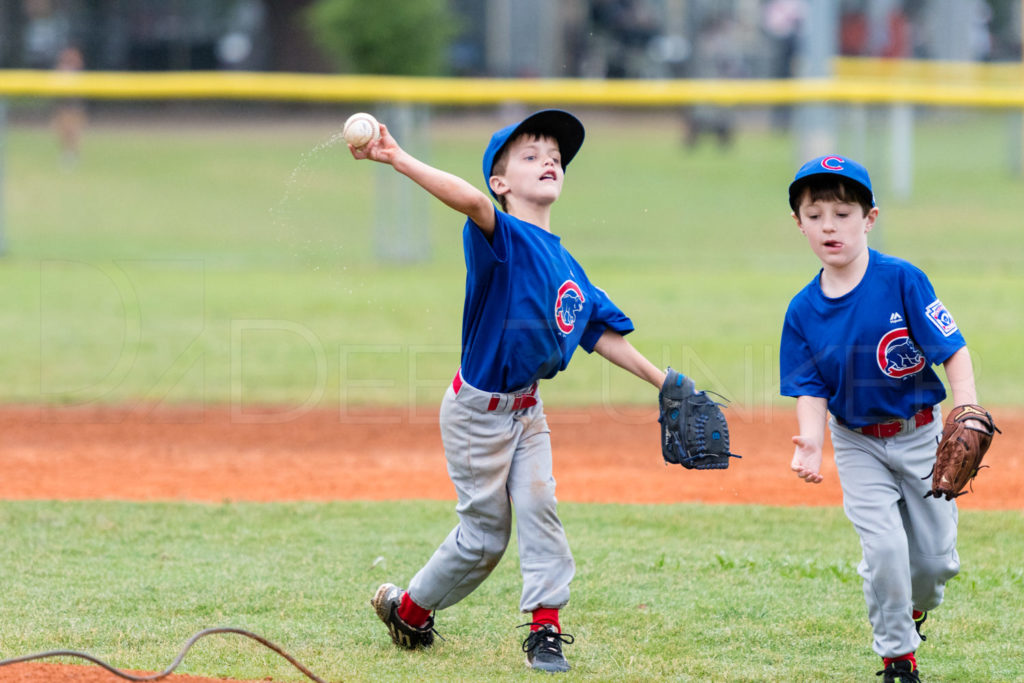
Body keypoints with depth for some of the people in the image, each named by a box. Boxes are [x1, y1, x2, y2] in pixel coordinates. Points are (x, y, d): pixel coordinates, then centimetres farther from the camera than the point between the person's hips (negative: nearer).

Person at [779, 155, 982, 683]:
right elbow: (812, 389, -8)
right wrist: (810, 441, -29)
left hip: (919, 435, -1)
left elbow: (954, 354, -20)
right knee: (885, 549, -13)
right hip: (857, 445, 1)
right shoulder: (803, 311, -8)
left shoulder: (902, 281, -18)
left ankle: (913, 612, 39)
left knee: (935, 557, 5)